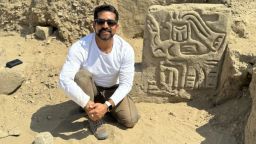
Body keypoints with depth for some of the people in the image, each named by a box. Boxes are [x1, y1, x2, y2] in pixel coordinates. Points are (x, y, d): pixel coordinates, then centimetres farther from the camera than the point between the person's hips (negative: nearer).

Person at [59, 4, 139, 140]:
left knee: (131, 120, -14)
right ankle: (94, 118, -13)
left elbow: (126, 83, -22)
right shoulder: (80, 47, -30)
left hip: (113, 90, 2)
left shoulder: (125, 49, -24)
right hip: (89, 89, -1)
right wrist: (87, 104, -42)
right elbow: (64, 79, -36)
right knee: (81, 74, -34)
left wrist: (107, 105, -35)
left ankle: (104, 105, 16)